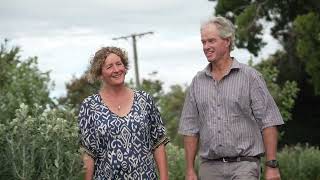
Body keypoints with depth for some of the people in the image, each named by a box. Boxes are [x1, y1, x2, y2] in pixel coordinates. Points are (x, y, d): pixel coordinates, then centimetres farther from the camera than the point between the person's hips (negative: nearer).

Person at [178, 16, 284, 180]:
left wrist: (272, 166, -10)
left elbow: (268, 123, -4)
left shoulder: (250, 76, 0)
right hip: (209, 167, 4)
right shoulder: (197, 82, 11)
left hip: (243, 165, -4)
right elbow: (190, 129, 13)